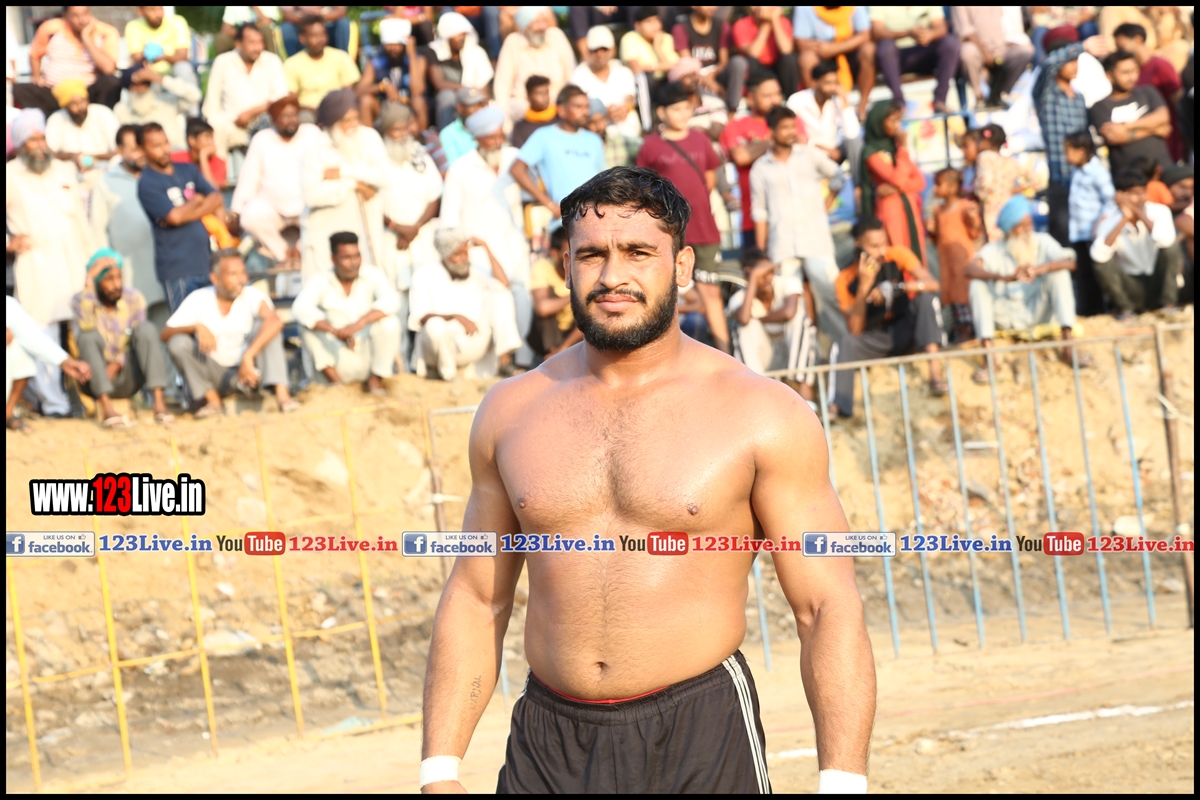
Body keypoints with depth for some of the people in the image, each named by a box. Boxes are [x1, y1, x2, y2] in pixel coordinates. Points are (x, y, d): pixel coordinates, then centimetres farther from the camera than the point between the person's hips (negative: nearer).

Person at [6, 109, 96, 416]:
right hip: (35, 265, -4)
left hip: (73, 264, 4)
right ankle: (53, 401, -5)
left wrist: (91, 259, 14)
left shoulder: (65, 170, 18)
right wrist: (8, 242, -6)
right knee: (44, 335, -8)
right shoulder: (10, 175, 4)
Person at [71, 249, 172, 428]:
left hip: (126, 380, 2)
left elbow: (141, 339, -3)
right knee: (90, 336, -29)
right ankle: (106, 409, -40)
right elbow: (85, 327, -31)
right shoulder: (81, 300, -9)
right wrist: (88, 281, -31)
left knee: (147, 328, -20)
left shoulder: (134, 298, -2)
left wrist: (116, 365, -18)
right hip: (96, 381, -2)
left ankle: (159, 403, -31)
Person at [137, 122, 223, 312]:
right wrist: (197, 201, 3)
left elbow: (217, 199, 7)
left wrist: (188, 213, -9)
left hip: (205, 260, 6)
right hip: (178, 269, -6)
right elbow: (175, 216, -16)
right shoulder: (147, 183, -6)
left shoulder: (188, 170, 16)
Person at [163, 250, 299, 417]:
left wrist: (248, 356, -42)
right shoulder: (198, 300, -7)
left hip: (246, 371, -1)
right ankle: (212, 399, -14)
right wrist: (196, 327, -31)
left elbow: (275, 321, -31)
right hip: (214, 376, 1)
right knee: (178, 343, -22)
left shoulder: (252, 296, -11)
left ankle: (281, 393, -35)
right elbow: (165, 334, -11)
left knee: (263, 325, -23)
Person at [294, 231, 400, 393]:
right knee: (308, 324, -18)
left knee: (389, 323, -27)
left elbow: (391, 300, -23)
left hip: (371, 356, 0)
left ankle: (375, 380, -6)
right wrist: (335, 331, -36)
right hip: (341, 364, 0)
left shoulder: (373, 275, -5)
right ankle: (335, 379, -13)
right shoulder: (319, 281, -6)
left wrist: (359, 323, -39)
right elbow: (300, 309, -23)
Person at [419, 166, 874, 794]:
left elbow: (828, 609, -6)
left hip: (702, 742, -3)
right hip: (546, 749, 3)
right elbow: (474, 599, 13)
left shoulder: (761, 414, -4)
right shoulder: (511, 411, 7)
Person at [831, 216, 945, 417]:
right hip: (874, 340, -1)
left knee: (927, 297, -26)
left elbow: (933, 285, -23)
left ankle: (935, 371, -36)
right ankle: (838, 406, -44)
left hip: (906, 331, 1)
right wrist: (864, 286, -29)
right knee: (846, 343, -32)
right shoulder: (846, 279, -12)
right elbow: (854, 330, -19)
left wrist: (894, 288, -37)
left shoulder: (898, 255, -10)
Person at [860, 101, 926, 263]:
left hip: (910, 208, 7)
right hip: (891, 210, -7)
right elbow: (899, 179, -18)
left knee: (916, 259, 3)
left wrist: (896, 188, -12)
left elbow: (920, 181, 7)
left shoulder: (896, 145, 13)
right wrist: (903, 148, -10)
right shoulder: (872, 153, -8)